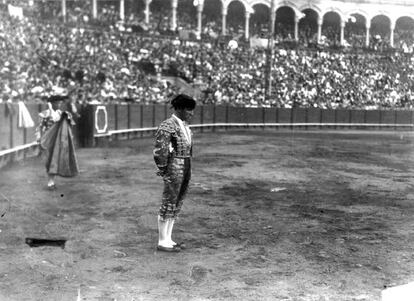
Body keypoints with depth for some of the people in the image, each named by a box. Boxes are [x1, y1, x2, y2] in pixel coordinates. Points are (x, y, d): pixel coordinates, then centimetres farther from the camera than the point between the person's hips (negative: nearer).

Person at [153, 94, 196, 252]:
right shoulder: (167, 126, -15)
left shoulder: (184, 126, 14)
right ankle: (162, 242, 8)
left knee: (177, 205, 12)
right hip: (174, 170, -9)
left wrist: (187, 170, 18)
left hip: (185, 168, 9)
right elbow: (160, 151, -18)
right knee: (168, 205, -1)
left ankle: (168, 239, 21)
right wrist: (163, 170, -13)